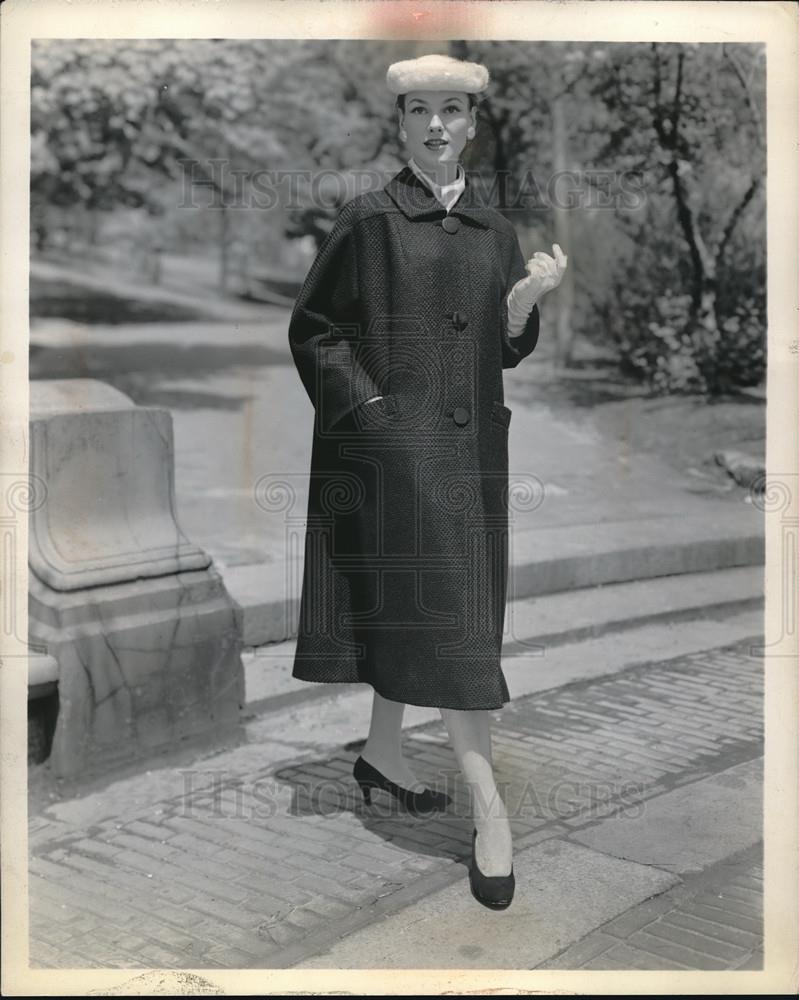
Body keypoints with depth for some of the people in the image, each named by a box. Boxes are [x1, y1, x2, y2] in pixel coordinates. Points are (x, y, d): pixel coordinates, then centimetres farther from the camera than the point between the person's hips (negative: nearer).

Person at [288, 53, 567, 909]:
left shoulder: (494, 231, 10)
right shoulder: (367, 221, -4)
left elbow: (507, 350, 10)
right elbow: (312, 329, -3)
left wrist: (529, 297, -9)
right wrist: (370, 406, -12)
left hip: (468, 452, 5)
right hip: (393, 450, -5)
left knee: (410, 609, 14)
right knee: (443, 619, -8)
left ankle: (382, 752, 33)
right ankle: (490, 811, -3)